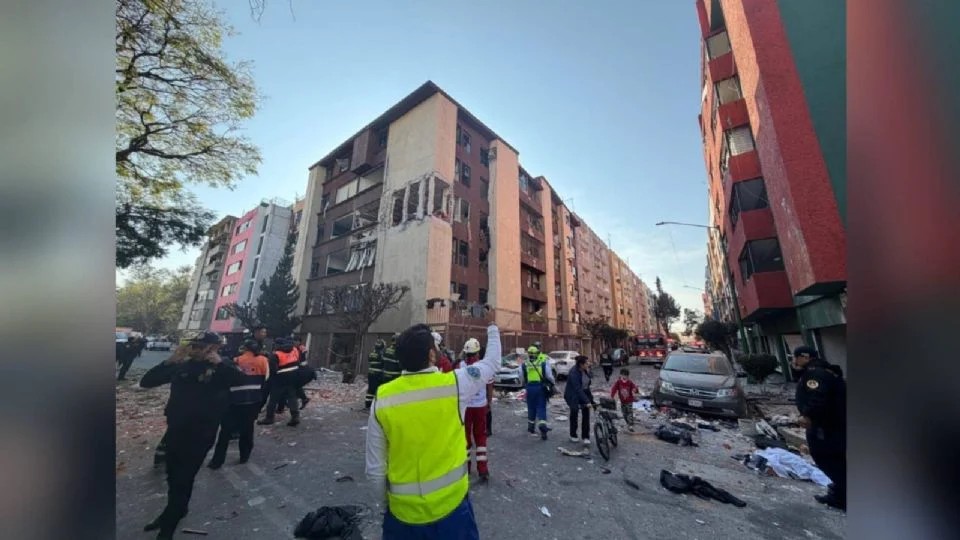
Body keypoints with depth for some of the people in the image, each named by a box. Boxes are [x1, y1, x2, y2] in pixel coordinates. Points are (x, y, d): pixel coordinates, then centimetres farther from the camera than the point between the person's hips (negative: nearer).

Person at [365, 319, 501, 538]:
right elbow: (492, 363, -2)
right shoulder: (454, 383, -20)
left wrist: (389, 498, 13)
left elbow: (375, 468, -5)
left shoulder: (381, 399, -13)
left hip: (402, 511, 2)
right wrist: (493, 330, 14)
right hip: (450, 505, -2)